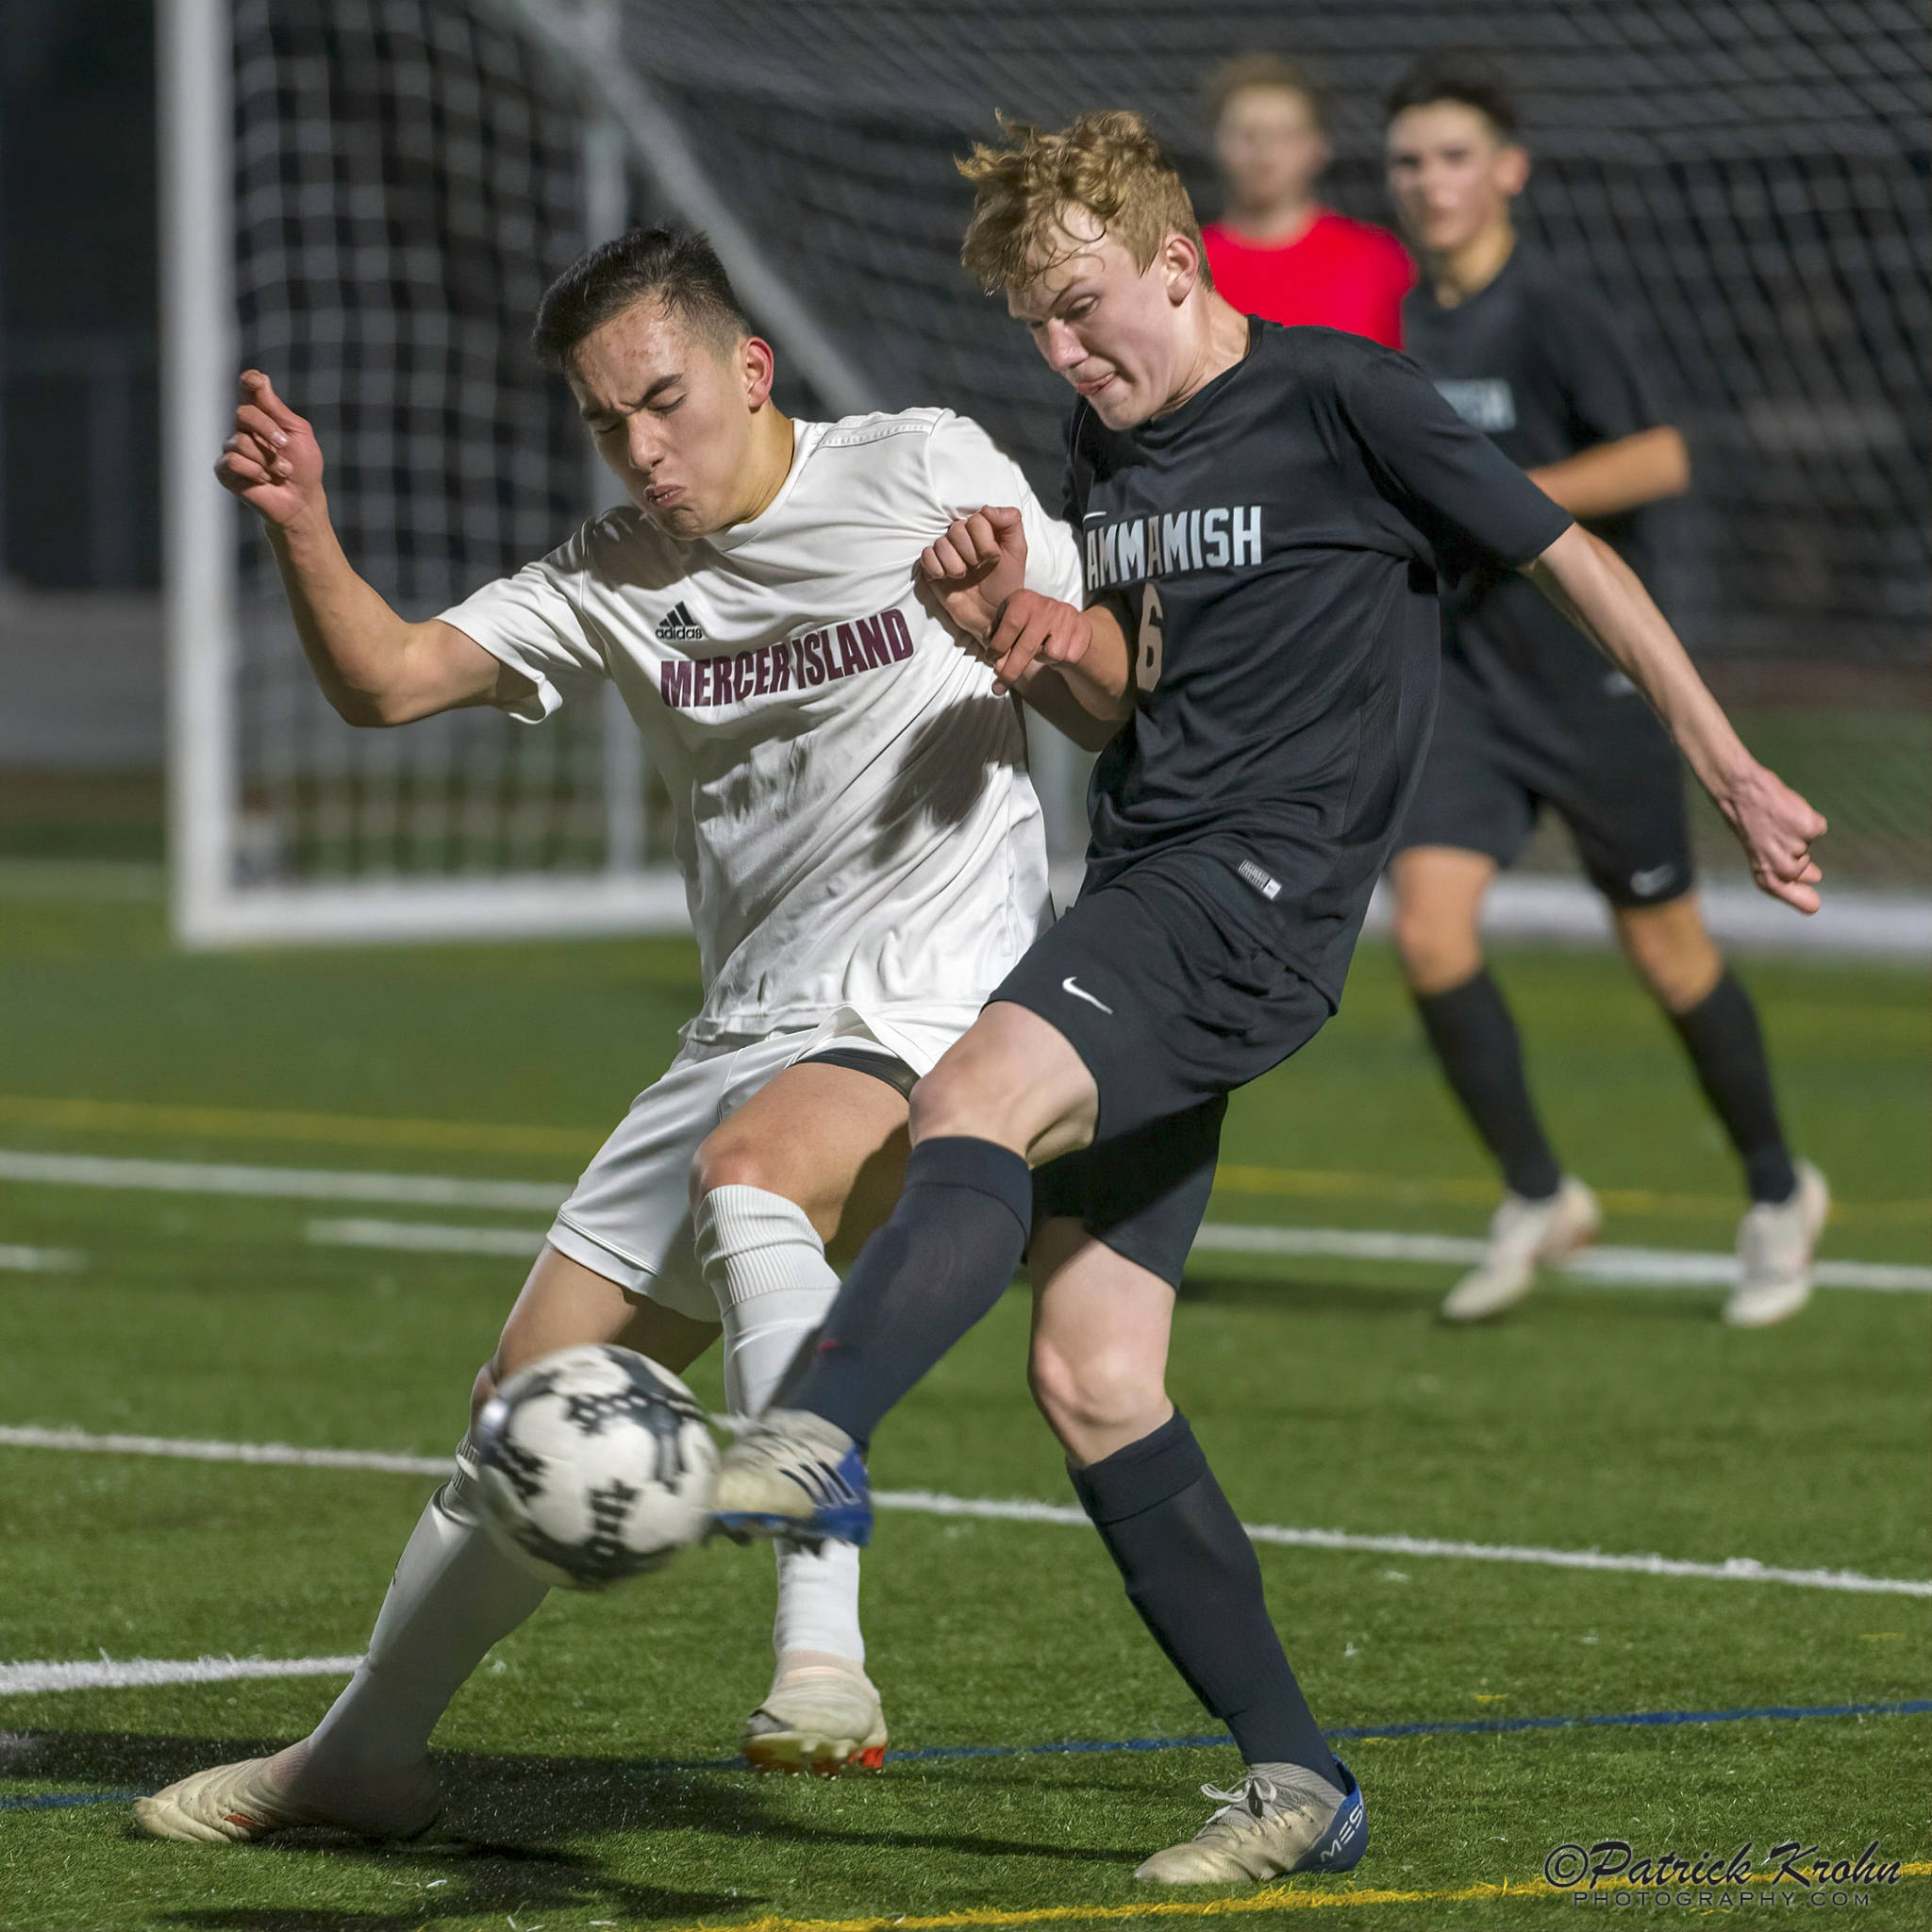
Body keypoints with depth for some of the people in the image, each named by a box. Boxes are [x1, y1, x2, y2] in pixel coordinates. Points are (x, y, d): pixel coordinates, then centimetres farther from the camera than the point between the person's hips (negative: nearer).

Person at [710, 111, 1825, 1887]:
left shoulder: (1339, 399, -4)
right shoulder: (1105, 445, 17)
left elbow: (1575, 562, 1)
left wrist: (1730, 776, 2)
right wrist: (1016, 621, 5)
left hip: (1259, 889, -8)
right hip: (1137, 888, 8)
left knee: (981, 1098, -34)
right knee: (1090, 1378, 0)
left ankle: (811, 1438, -55)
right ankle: (1294, 1786, 5)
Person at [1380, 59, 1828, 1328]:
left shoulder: (1557, 311, -15)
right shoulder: (1404, 322, 6)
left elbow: (1660, 459, -25)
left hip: (1593, 675, -5)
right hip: (1466, 672, 5)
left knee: (1665, 949, 6)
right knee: (1430, 925, -12)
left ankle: (1778, 1193, 27)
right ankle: (1537, 1198, 3)